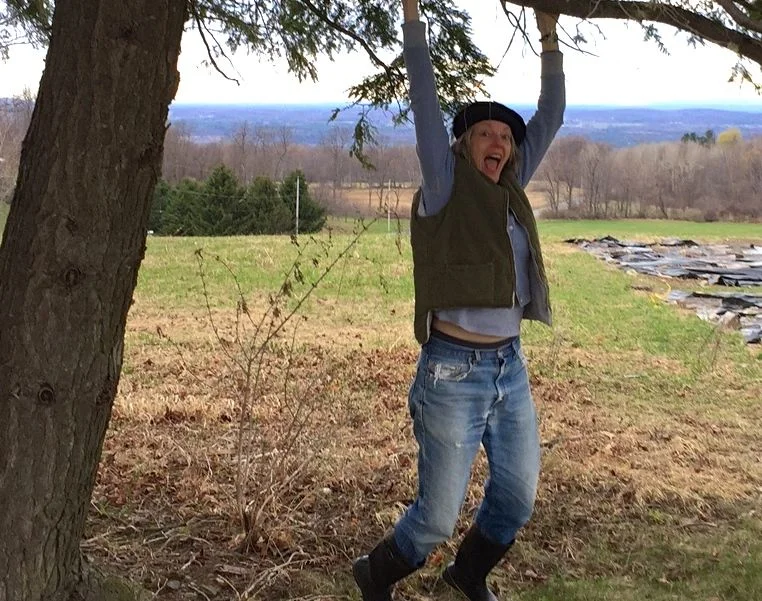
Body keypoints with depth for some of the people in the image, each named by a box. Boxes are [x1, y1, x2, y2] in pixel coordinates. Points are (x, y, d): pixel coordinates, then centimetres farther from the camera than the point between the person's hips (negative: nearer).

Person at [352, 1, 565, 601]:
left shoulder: (510, 191, 11)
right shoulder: (446, 187, -4)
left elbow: (550, 118, 18)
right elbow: (425, 99, -10)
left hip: (510, 368, 7)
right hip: (454, 371, -6)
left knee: (518, 500, 16)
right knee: (439, 516, 1)